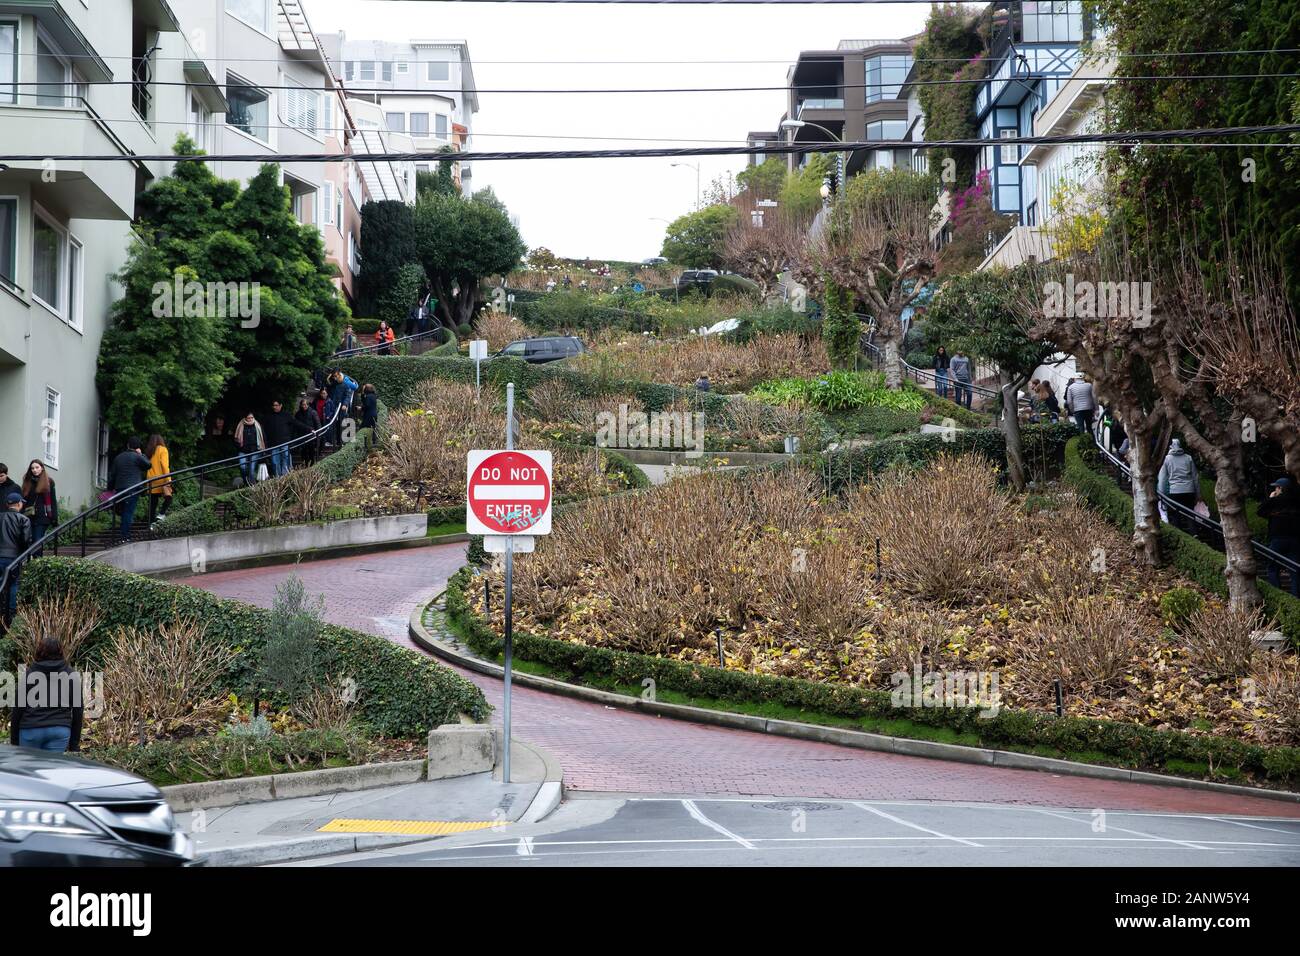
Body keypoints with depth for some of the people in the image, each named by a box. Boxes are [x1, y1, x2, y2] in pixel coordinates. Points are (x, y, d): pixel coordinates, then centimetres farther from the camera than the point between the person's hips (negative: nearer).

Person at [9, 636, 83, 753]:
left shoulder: (29, 674, -1)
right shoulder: (72, 675, 5)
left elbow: (18, 708, 0)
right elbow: (78, 709, 7)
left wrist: (14, 740, 7)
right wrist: (74, 743, 14)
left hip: (31, 729, -1)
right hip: (60, 730, 2)